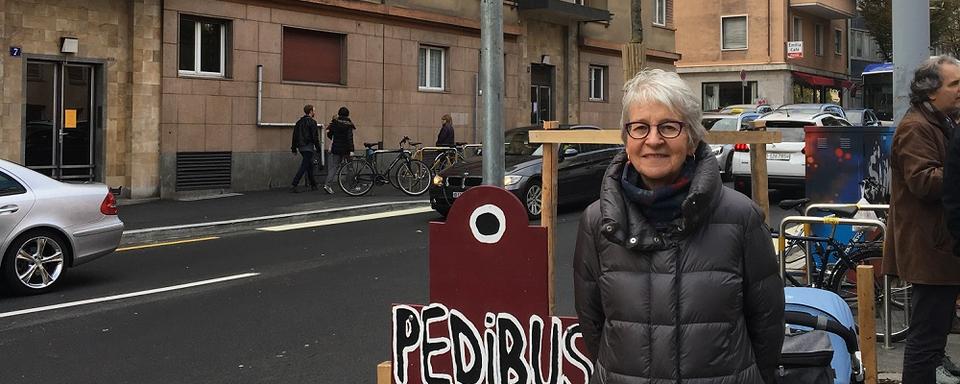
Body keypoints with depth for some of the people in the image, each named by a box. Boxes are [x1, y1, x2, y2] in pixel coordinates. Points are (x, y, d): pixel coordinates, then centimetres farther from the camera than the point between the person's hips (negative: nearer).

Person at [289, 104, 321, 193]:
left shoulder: (299, 122, 13)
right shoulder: (311, 122, -10)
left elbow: (295, 135, 15)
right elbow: (314, 136, -13)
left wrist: (294, 148, 19)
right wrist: (318, 148, -6)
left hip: (301, 147, 8)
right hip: (308, 147, -8)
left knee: (309, 166, 18)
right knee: (304, 167, -9)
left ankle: (313, 185, 24)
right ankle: (294, 185, -17)